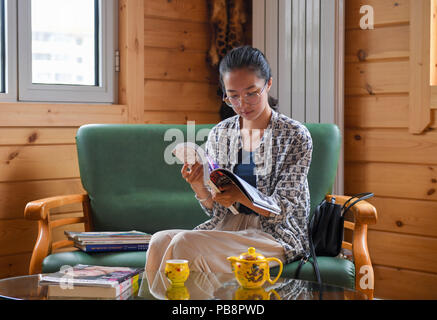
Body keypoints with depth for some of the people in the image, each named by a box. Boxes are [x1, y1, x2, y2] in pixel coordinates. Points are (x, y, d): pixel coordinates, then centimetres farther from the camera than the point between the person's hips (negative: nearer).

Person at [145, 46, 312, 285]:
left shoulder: (295, 136, -5)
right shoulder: (219, 134, 8)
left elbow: (282, 210, -9)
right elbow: (214, 209, 8)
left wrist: (240, 196, -28)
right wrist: (199, 186, -14)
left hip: (276, 234, -5)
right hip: (226, 227, 5)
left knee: (185, 244, -27)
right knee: (160, 241, -24)